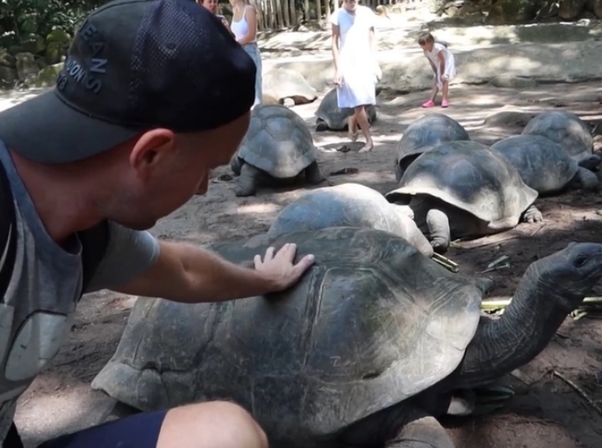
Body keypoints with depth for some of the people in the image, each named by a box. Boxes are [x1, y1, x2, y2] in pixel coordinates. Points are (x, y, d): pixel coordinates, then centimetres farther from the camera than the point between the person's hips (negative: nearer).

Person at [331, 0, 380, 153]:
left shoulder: (367, 13, 4)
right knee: (358, 104, -10)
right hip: (348, 64, -3)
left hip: (366, 63, 4)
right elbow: (335, 44, -3)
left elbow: (372, 40, 10)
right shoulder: (338, 16, -4)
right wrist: (337, 69, -8)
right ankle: (369, 140, -3)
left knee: (366, 103, 4)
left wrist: (376, 64, 7)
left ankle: (352, 129, 31)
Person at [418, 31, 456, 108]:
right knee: (435, 81, 3)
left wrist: (442, 74, -23)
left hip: (447, 62, -7)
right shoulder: (426, 51, -13)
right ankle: (431, 101, 1)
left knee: (444, 79, -21)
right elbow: (432, 63, -6)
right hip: (439, 65, 7)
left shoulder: (437, 48, -34)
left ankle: (445, 99, -15)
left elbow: (442, 61, -28)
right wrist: (436, 73, -7)